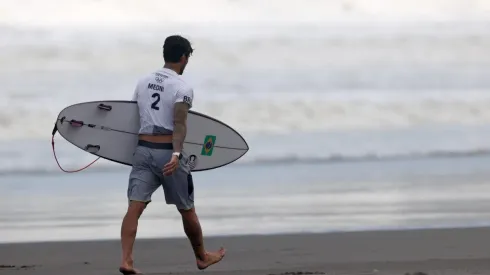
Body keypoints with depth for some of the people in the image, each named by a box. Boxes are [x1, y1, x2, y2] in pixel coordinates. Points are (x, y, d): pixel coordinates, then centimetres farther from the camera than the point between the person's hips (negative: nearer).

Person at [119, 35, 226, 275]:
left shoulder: (143, 82, 11)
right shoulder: (182, 88, -7)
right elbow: (179, 124, -20)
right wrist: (176, 154, -29)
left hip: (142, 149, 4)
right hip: (168, 152, -4)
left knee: (135, 207, -6)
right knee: (187, 210, 12)